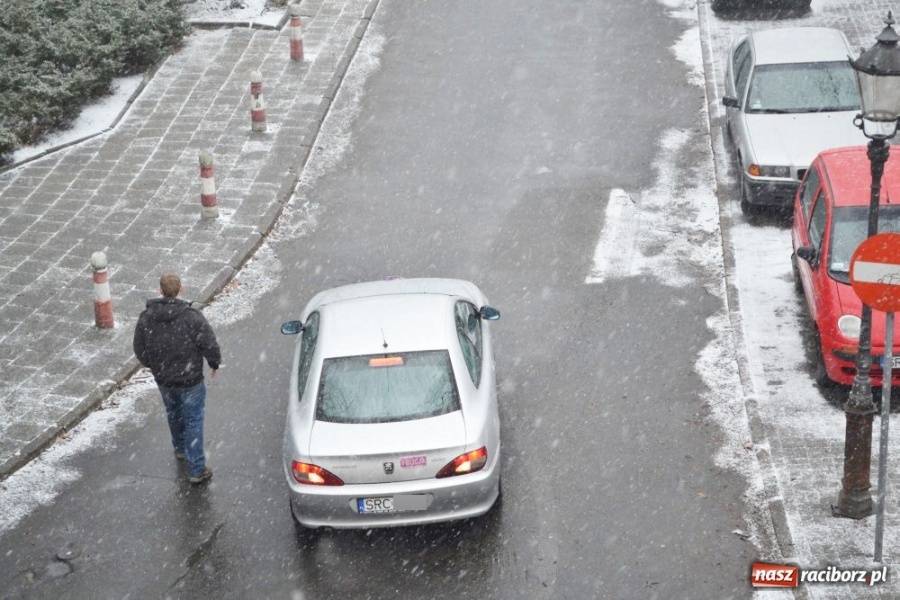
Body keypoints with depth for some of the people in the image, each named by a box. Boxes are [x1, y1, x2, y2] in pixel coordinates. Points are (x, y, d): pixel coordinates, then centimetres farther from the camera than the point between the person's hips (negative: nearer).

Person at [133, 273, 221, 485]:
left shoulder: (146, 318, -10)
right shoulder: (192, 317, -24)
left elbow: (140, 351, 0)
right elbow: (210, 346, -19)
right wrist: (215, 364, 2)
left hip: (163, 379, 5)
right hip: (190, 380, -4)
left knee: (173, 414, 28)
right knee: (193, 422, 8)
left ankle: (180, 449, 52)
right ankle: (196, 469, 11)